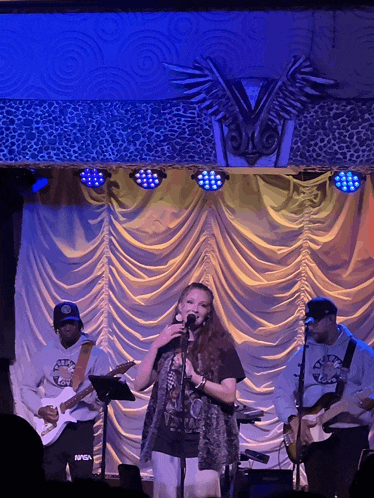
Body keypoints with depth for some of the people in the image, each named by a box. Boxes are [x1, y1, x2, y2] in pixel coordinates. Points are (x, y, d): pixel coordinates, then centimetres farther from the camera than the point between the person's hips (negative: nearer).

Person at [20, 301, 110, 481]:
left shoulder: (96, 355, 0)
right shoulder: (44, 355, 9)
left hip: (81, 427, -2)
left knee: (83, 482, -7)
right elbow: (27, 388, 13)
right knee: (52, 480, 2)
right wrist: (40, 410, -4)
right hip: (51, 427, 2)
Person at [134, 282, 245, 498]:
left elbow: (229, 395, -6)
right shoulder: (167, 343, 14)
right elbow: (140, 384, 5)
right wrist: (156, 346, -3)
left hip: (203, 443, -3)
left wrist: (194, 377, -17)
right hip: (166, 439, 3)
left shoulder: (219, 346, 3)